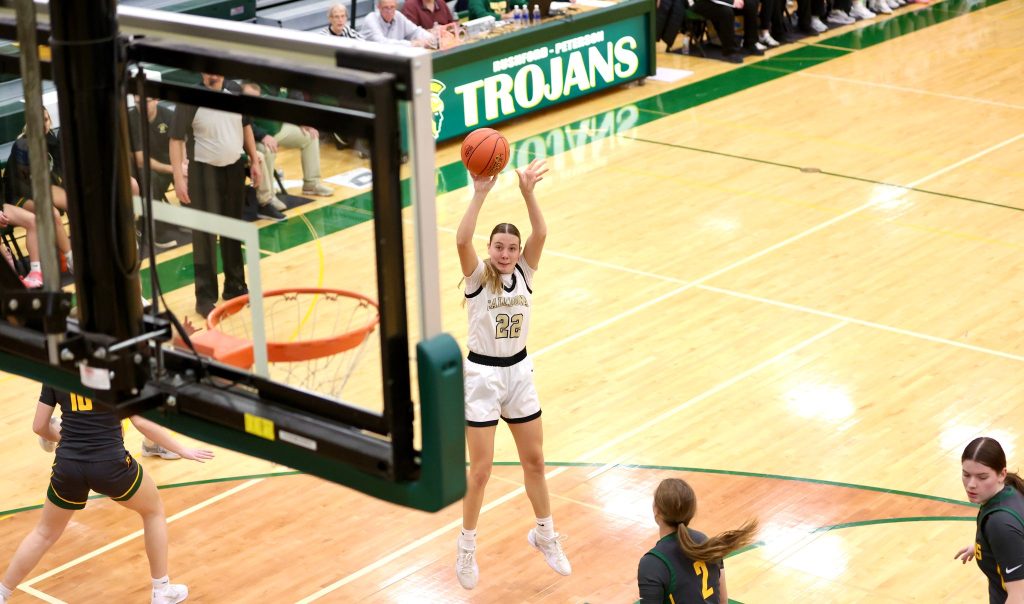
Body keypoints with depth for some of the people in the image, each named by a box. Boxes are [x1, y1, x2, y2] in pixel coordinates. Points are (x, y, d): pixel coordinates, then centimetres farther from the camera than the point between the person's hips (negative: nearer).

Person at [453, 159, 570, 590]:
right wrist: (480, 194, -38)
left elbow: (540, 234, -20)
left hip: (519, 373, 4)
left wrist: (527, 192, -33)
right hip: (481, 376, -4)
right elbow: (462, 240, -32)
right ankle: (466, 549, 18)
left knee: (535, 461, 14)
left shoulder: (524, 273, -2)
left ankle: (545, 536, 34)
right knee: (480, 469, 0)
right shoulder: (478, 277, -12)